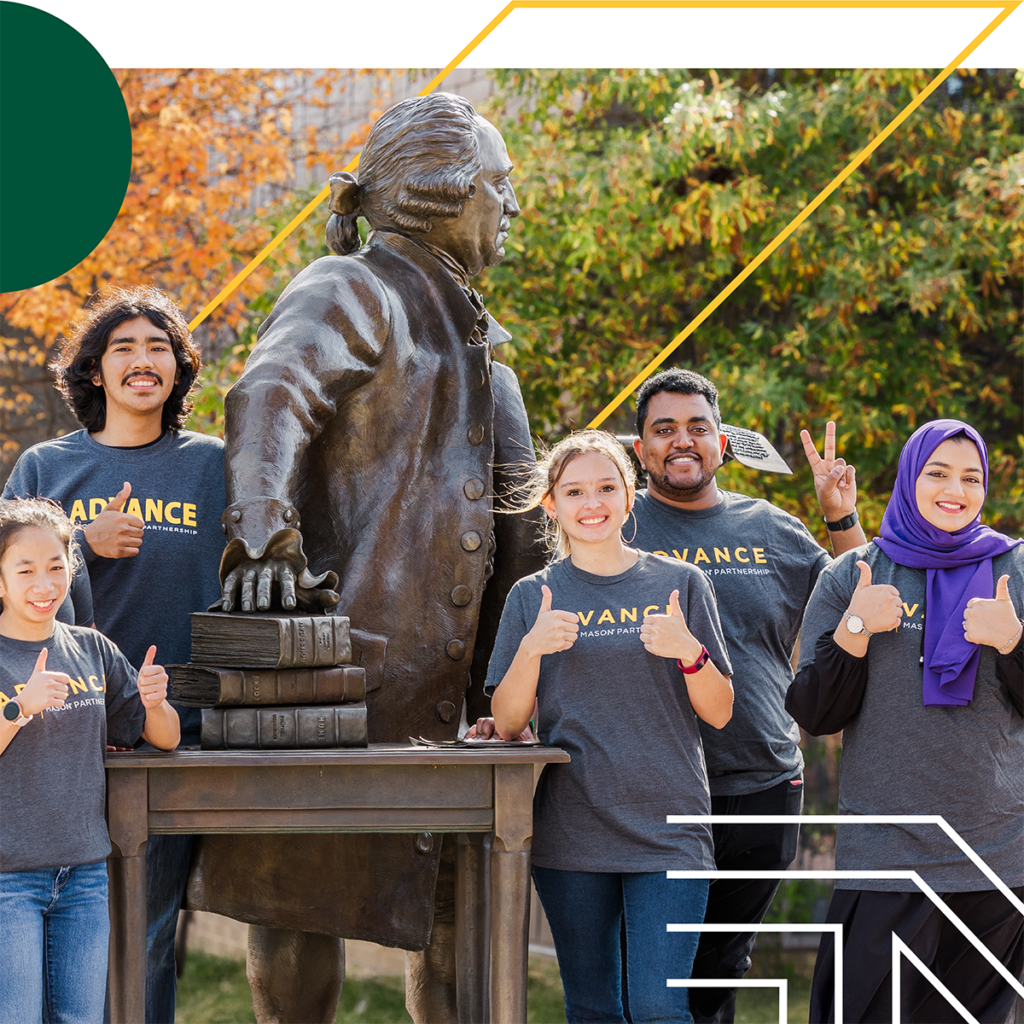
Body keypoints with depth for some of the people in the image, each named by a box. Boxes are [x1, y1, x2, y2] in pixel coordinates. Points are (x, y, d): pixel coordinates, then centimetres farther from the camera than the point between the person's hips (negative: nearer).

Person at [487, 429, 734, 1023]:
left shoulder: (679, 585, 8)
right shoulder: (534, 596, 9)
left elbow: (719, 713, 7)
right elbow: (508, 724, 4)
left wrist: (689, 652, -12)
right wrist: (532, 649, -13)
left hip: (667, 827, -1)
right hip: (571, 836, 1)